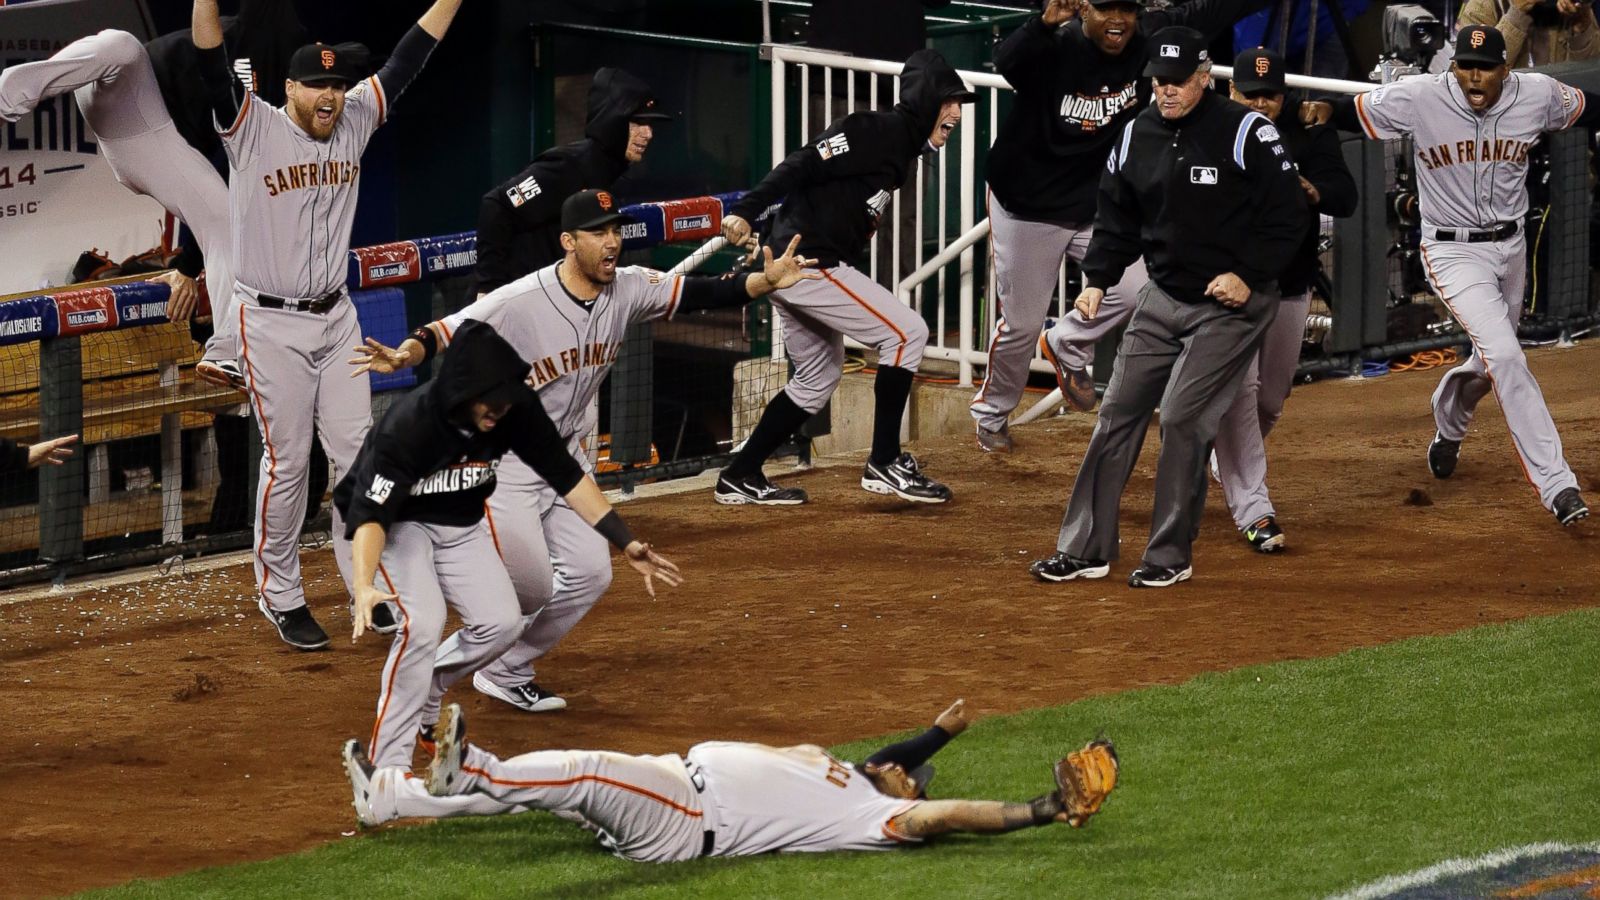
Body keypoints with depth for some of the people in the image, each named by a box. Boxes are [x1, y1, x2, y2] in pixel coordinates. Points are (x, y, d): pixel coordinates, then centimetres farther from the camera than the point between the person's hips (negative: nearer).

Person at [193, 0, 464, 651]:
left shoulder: (354, 123, 2)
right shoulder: (253, 129, -12)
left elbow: (407, 59, 2)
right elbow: (212, 65, -26)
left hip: (336, 318, 5)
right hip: (271, 323, -5)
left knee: (356, 454, 7)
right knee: (287, 462, 0)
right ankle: (280, 595, 13)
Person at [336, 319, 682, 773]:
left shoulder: (517, 410, -20)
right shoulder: (409, 424, -35)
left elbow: (567, 477, -9)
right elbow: (371, 514, -37)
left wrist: (625, 543, -13)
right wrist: (364, 587, -53)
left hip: (461, 525, 6)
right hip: (400, 525, -6)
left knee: (500, 622, -9)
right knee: (422, 623, -26)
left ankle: (422, 692, 18)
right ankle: (388, 766, -19)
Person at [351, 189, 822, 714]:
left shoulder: (628, 290, -7)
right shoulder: (520, 303, -26)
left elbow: (703, 294, -11)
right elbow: (447, 333, -31)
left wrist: (765, 281, -28)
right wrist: (403, 355, -52)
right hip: (505, 458, -7)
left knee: (589, 572, 3)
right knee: (529, 586, -11)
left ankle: (505, 672, 18)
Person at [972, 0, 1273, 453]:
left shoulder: (1149, 39, -12)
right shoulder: (1054, 48, -26)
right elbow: (1007, 61, -48)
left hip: (1098, 207, 4)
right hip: (1029, 207, -4)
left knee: (1134, 288, -13)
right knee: (1021, 323, 4)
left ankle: (1068, 348, 17)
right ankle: (990, 413, 30)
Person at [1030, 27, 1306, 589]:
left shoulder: (1245, 133, -14)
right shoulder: (1137, 135, 4)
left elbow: (1288, 216, -10)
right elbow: (1117, 219, 14)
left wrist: (1248, 275, -18)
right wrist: (1097, 279, 0)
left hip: (1229, 305, -6)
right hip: (1163, 297, 6)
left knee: (1183, 417, -12)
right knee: (1119, 411, 3)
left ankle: (1170, 556, 0)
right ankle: (1085, 550, 9)